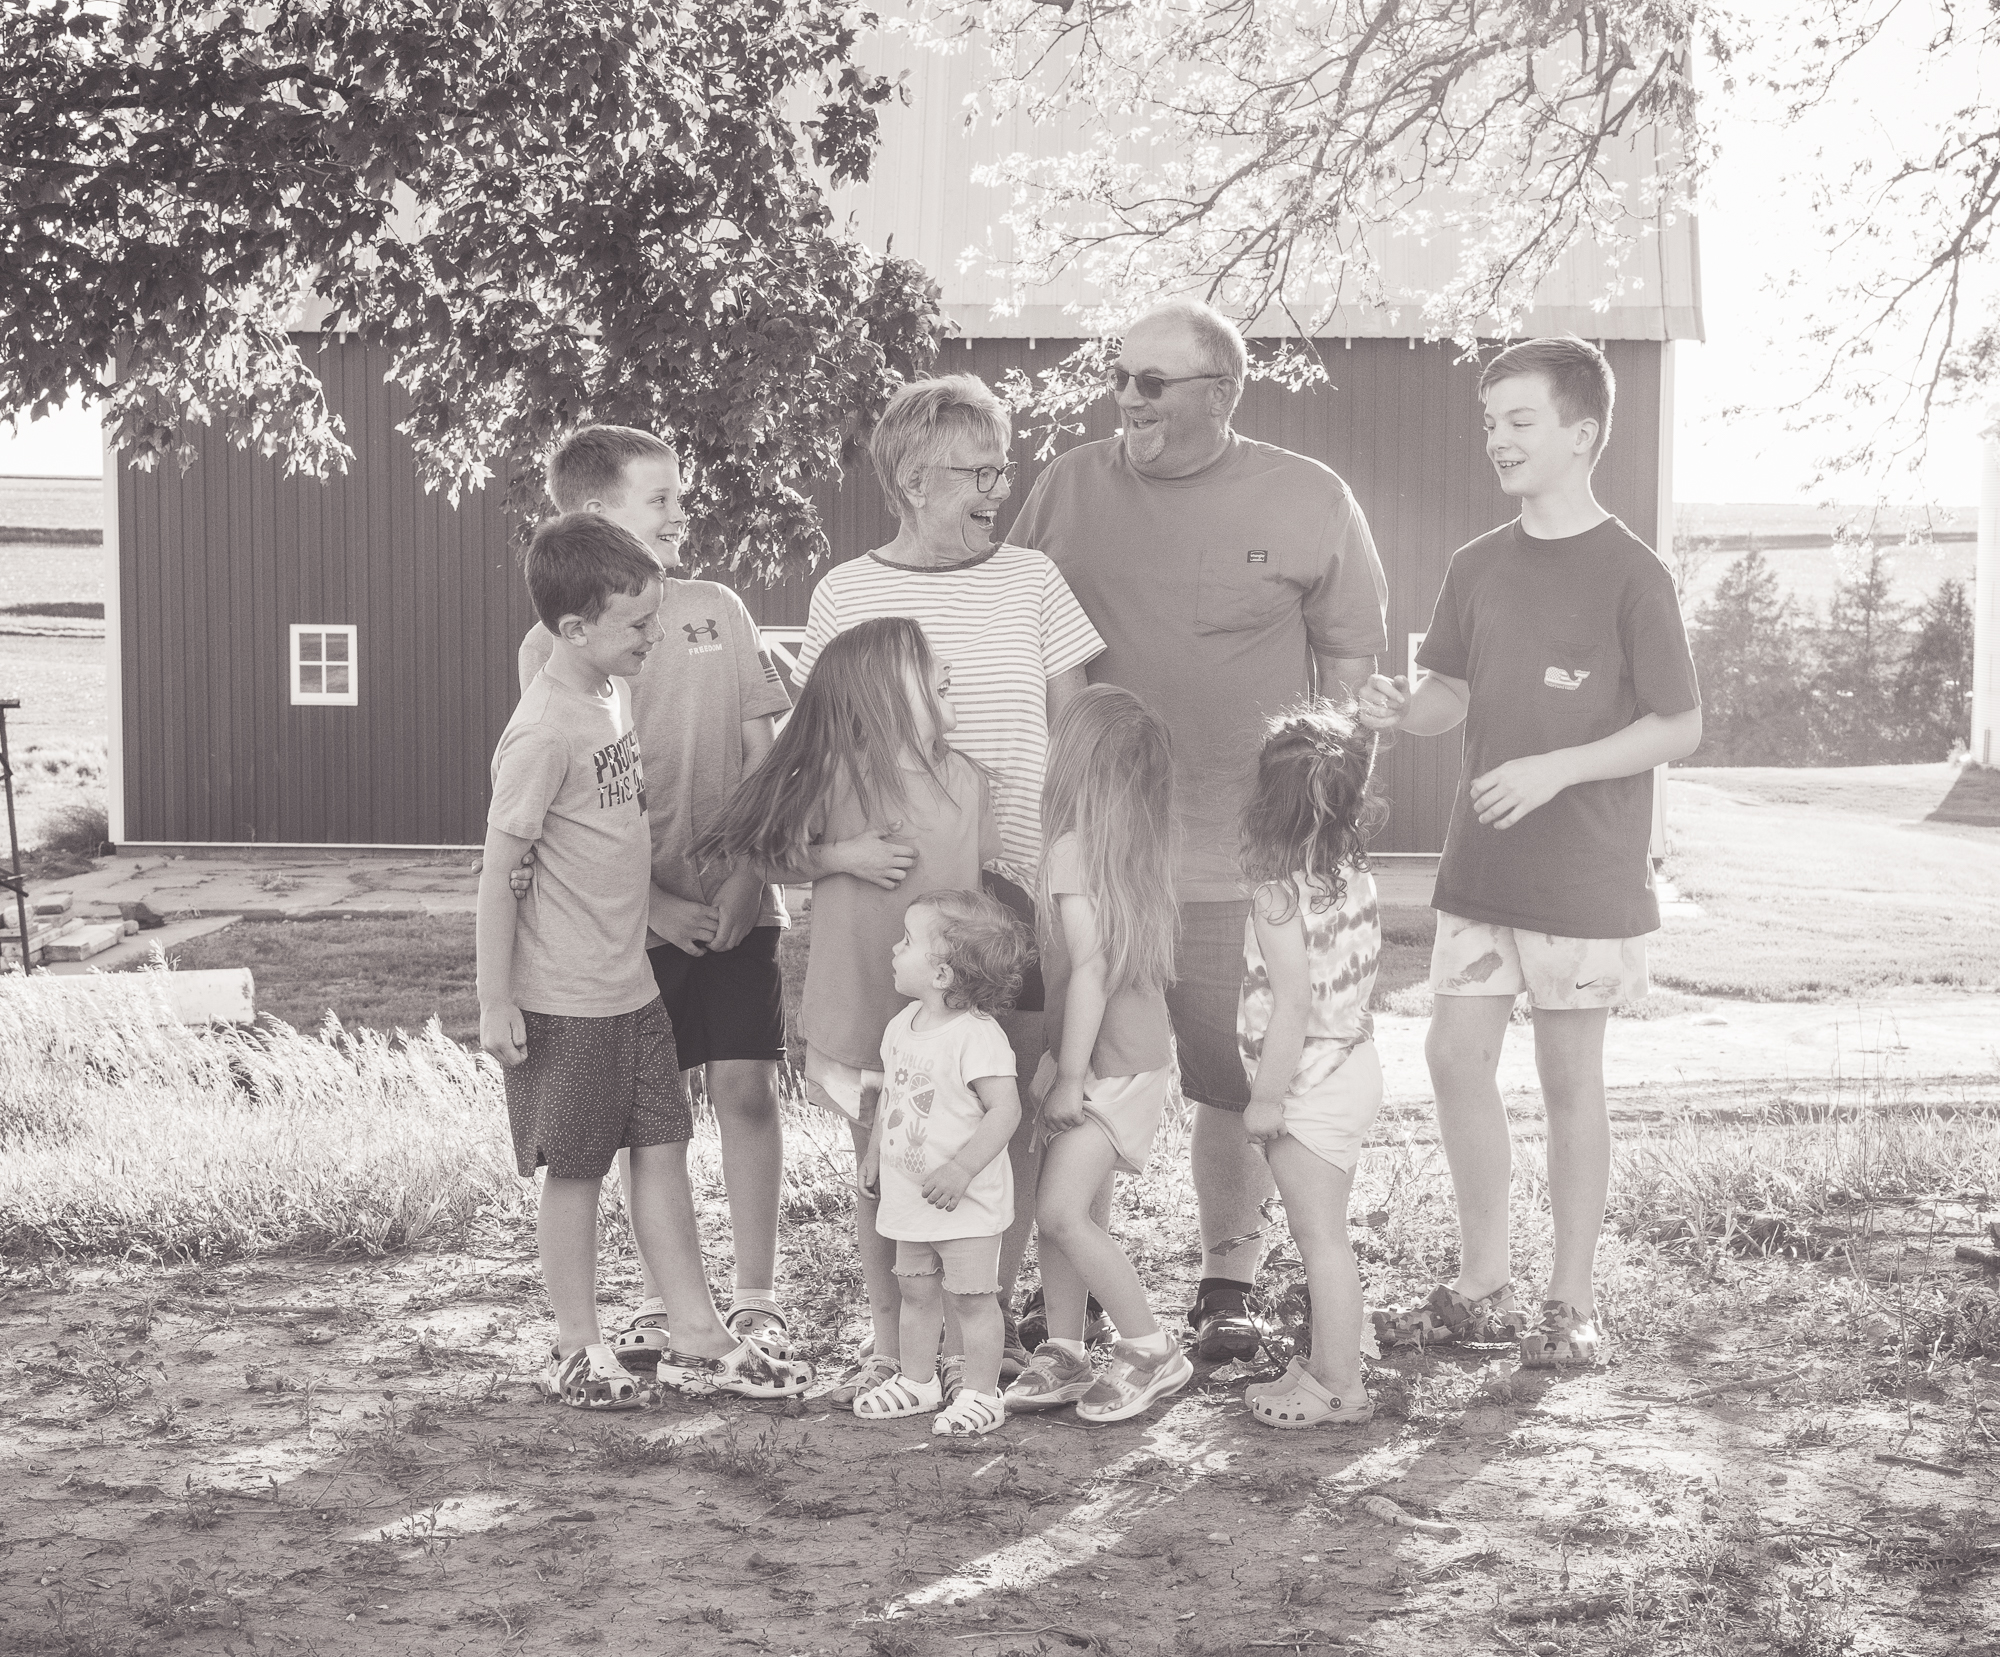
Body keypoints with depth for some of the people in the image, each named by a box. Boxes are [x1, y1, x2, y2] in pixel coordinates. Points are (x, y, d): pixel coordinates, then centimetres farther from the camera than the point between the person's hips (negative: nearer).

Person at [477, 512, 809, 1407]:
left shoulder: (612, 694, 6)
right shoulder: (542, 732, -20)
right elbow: (499, 868, -18)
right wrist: (495, 1001, -17)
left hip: (630, 981, 8)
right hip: (563, 997, -8)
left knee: (662, 1148, 11)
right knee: (575, 1167, 4)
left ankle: (697, 1339, 18)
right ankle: (577, 1351, 18)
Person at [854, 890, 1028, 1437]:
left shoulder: (976, 1037, -22)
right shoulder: (901, 1028, 4)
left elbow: (1005, 1109, -25)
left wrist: (962, 1169, -29)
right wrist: (874, 1150, 16)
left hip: (966, 1202, -8)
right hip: (909, 1196, 8)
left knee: (971, 1297, 3)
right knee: (916, 1291, 17)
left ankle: (981, 1394, 13)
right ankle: (916, 1381, 30)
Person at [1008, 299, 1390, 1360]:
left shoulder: (1310, 502, -2)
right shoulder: (1069, 487, 4)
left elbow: (1350, 666, 4)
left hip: (1239, 860, -2)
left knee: (1235, 1081, 4)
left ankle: (1227, 1285, 21)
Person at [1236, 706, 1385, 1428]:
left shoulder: (1280, 893, -20)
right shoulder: (1355, 876, 2)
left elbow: (1294, 1004, -23)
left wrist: (1267, 1097, -17)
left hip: (1309, 1080, -8)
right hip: (1353, 1063, 8)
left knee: (1320, 1235, 0)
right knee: (1325, 1233, 18)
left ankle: (1339, 1388, 6)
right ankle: (1329, 1362, 28)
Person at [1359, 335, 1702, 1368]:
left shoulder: (1629, 575, -10)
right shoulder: (1478, 567, 7)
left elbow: (1681, 728, -10)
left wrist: (1554, 769, -20)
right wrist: (1399, 711, -9)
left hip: (1586, 877, -5)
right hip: (1479, 867, 5)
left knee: (1569, 1078, 3)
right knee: (1457, 1055, 5)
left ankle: (1573, 1302, 15)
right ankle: (1482, 1286, 18)